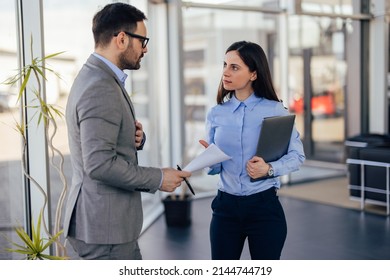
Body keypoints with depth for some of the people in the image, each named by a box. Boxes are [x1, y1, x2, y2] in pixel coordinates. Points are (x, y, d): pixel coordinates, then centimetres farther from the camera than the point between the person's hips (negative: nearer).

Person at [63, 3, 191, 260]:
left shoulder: (98, 78, 12)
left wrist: (136, 138, -3)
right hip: (104, 223, -10)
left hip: (108, 219, 10)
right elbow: (99, 164, -27)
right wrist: (157, 178, -17)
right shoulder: (100, 89, -21)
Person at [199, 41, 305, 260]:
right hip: (226, 206, 3)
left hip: (264, 206, -3)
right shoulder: (216, 113, 3)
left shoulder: (275, 110, -7)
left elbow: (297, 155, -6)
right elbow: (214, 168, 7)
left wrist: (270, 169, -23)